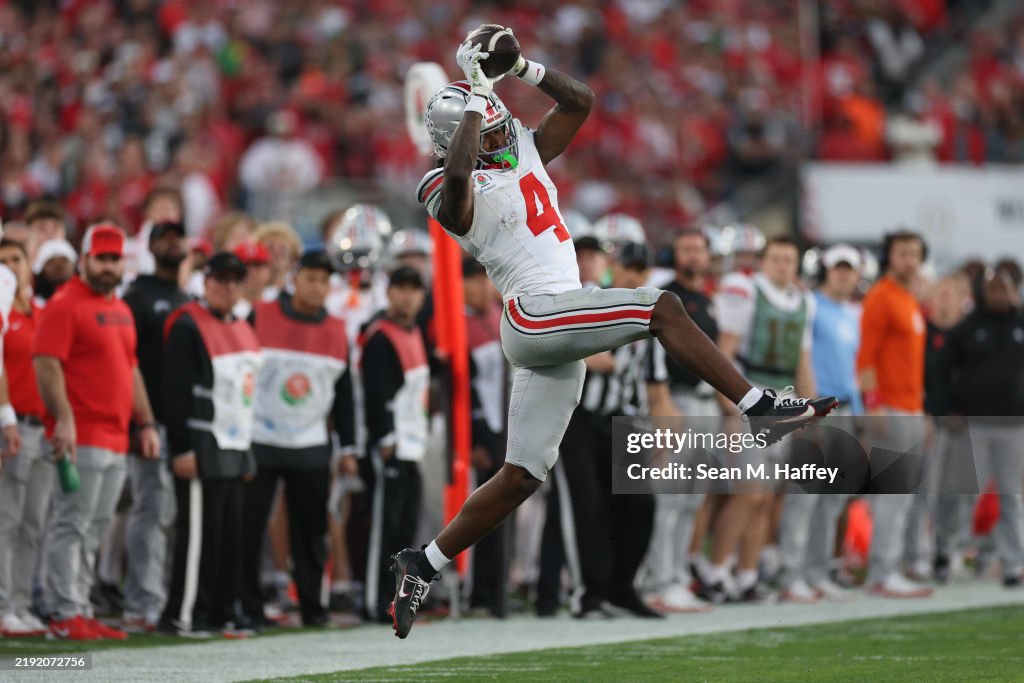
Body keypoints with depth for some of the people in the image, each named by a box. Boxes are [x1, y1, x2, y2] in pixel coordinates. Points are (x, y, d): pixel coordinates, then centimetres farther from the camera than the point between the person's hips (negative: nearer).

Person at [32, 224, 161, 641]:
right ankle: (65, 615, -7)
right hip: (81, 438, -8)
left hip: (115, 441, 8)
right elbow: (46, 365, -15)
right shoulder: (65, 306, -7)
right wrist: (63, 418, -24)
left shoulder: (122, 311, 20)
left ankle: (81, 612, 13)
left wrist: (145, 424, 20)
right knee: (72, 525, -8)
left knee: (94, 531, 10)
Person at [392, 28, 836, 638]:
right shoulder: (456, 192, -5)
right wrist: (474, 93, -19)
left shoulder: (526, 152, 19)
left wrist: (521, 67, 6)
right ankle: (758, 406, -17)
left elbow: (580, 101, 18)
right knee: (662, 308, -18)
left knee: (521, 477, 7)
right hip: (534, 310, -9)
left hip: (555, 334, 9)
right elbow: (458, 169, -30)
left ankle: (423, 566, 10)